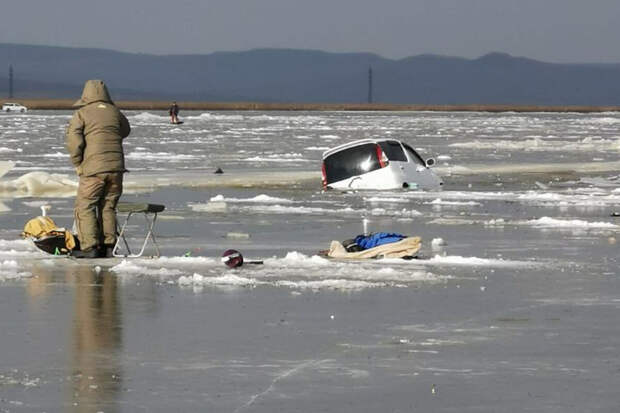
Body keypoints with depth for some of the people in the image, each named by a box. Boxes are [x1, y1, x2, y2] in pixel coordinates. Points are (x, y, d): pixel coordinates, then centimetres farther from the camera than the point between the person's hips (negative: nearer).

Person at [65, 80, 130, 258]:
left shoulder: (82, 113, -4)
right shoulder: (115, 112, 8)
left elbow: (73, 139, -12)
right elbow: (125, 131, 26)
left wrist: (77, 163, -2)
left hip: (93, 169, -5)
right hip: (116, 167, 5)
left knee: (85, 206, 2)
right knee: (108, 206, 14)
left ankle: (89, 247, -6)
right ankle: (108, 246, 12)